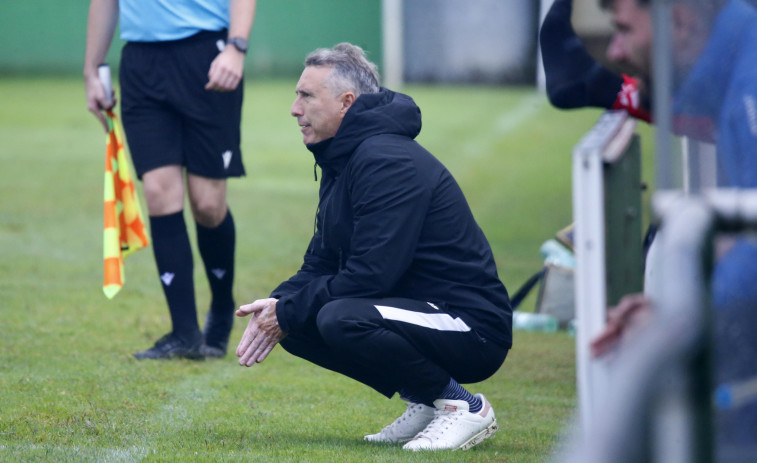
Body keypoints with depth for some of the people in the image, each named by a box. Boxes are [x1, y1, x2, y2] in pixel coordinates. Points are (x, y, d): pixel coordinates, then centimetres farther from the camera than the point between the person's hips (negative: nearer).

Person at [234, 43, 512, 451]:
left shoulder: (388, 162, -19)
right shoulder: (341, 161, 14)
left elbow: (371, 275, -25)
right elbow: (321, 263, 16)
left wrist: (288, 313, -15)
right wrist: (278, 304, -4)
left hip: (473, 330, -10)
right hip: (424, 313, 10)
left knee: (341, 319, -32)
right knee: (297, 324, 3)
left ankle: (463, 407, -13)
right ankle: (424, 402, 8)